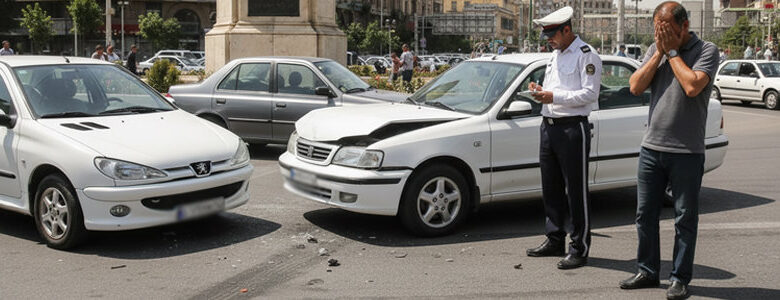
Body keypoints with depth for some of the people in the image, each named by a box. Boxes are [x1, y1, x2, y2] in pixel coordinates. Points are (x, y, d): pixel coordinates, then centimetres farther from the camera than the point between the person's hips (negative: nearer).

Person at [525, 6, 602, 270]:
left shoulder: (586, 55, -8)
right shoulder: (555, 55, 19)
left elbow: (590, 93, -16)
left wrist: (554, 97, -19)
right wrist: (541, 91, 6)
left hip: (573, 129, -9)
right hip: (548, 126, 9)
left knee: (576, 192, -4)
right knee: (551, 189, 14)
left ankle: (580, 249, 2)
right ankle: (555, 240, 25)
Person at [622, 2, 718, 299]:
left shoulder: (706, 50, -5)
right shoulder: (655, 49, 10)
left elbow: (693, 86, -21)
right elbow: (635, 86, 0)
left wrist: (672, 51, -11)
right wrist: (659, 52, -6)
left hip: (687, 152, -5)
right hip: (651, 147, 5)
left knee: (685, 219, 4)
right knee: (645, 214, 11)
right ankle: (647, 271, 24)